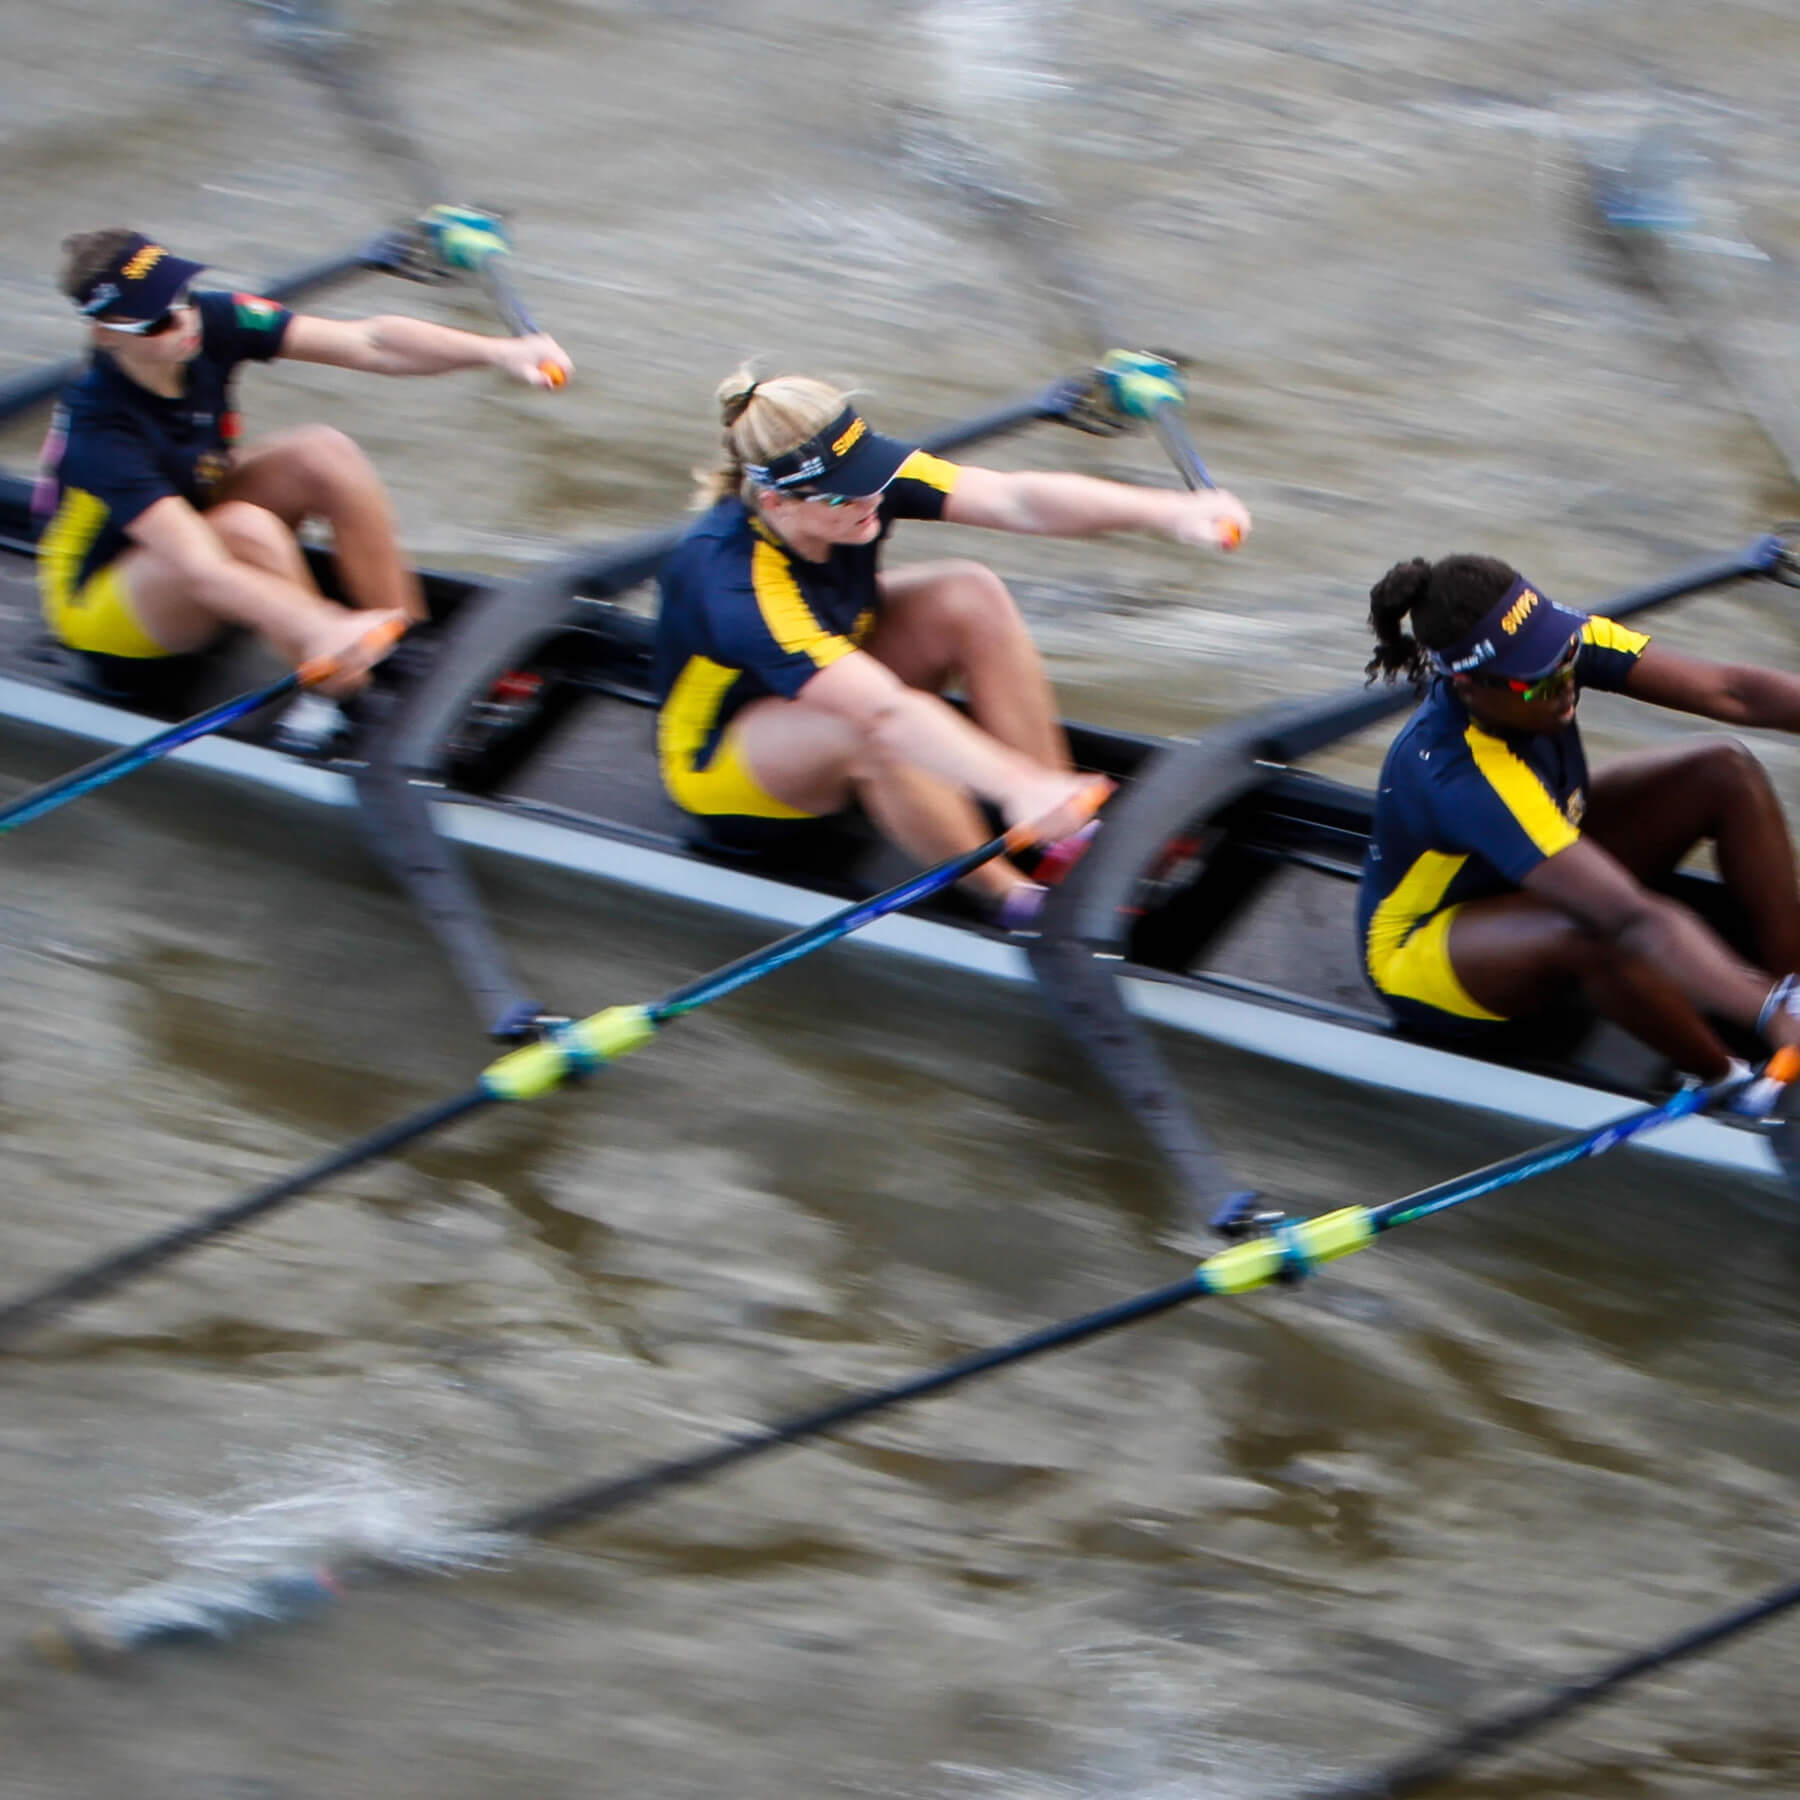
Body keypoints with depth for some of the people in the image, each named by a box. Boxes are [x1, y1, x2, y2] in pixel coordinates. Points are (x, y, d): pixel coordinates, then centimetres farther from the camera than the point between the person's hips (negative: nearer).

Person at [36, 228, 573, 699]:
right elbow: (198, 568, -44)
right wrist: (319, 630, -58)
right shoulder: (100, 429, -35)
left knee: (324, 454, -17)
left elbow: (367, 343, -22)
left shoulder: (207, 322, -18)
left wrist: (496, 352, -36)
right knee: (247, 529, -35)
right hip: (102, 599, -7)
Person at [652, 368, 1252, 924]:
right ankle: (1010, 897, -16)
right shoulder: (735, 585, -39)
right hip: (724, 759, -8)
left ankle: (1068, 841, -10)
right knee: (882, 732, -38)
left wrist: (1164, 511, -40)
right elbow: (882, 709, -48)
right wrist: (1017, 785, -57)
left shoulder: (858, 475, -20)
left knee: (970, 595, -16)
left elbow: (1016, 500, -27)